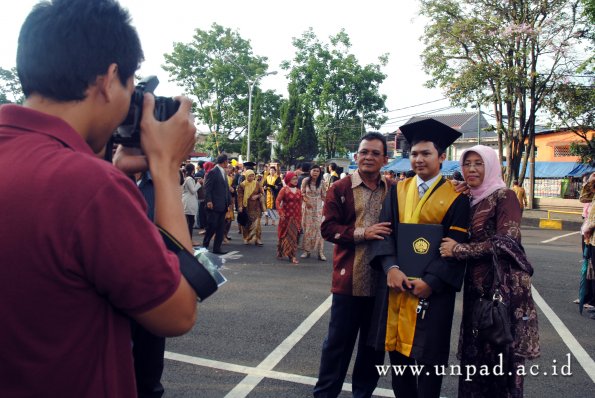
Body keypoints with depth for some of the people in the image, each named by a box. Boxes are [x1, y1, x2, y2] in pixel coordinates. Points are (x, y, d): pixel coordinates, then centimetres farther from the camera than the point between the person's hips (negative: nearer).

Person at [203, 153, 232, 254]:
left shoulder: (224, 172, 16)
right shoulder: (212, 172, -9)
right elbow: (207, 188, -13)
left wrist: (229, 201, 13)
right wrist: (208, 201, -21)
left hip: (223, 206, 8)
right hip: (214, 206, -8)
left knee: (221, 229, 8)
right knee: (212, 227, -1)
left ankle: (217, 248, 15)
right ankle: (204, 246, 14)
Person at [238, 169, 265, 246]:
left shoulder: (257, 184, 3)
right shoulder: (242, 185, -4)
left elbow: (261, 193, 11)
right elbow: (240, 196, -6)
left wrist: (257, 196, -9)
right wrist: (240, 206, -15)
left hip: (256, 207, 1)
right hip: (246, 207, -1)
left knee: (256, 223, -5)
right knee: (246, 224, 5)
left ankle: (257, 239, 0)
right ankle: (246, 239, 17)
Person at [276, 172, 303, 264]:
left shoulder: (298, 191, 9)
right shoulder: (284, 190, -4)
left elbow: (299, 205, 12)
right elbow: (278, 201, -9)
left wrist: (300, 217, 11)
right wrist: (280, 213, -18)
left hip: (296, 217, 4)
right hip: (286, 216, -4)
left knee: (294, 235, 4)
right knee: (286, 234, 1)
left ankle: (292, 255, 10)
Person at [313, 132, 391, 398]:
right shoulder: (340, 189, -3)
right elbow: (328, 228, -8)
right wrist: (361, 233, -18)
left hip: (382, 280, 3)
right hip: (349, 279, -3)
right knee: (338, 341, 8)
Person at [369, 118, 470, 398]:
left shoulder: (455, 198, -4)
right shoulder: (398, 191, 6)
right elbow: (384, 232, 0)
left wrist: (430, 282, -17)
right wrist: (391, 267, -16)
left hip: (431, 289, -3)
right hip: (396, 283, 3)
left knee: (427, 353, 8)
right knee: (397, 348, 13)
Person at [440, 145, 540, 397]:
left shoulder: (504, 196, -8)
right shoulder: (470, 200, 13)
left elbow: (507, 242, -18)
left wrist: (457, 250, -13)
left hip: (504, 286, -7)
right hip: (477, 286, 7)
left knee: (502, 357, 3)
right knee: (475, 355, 14)